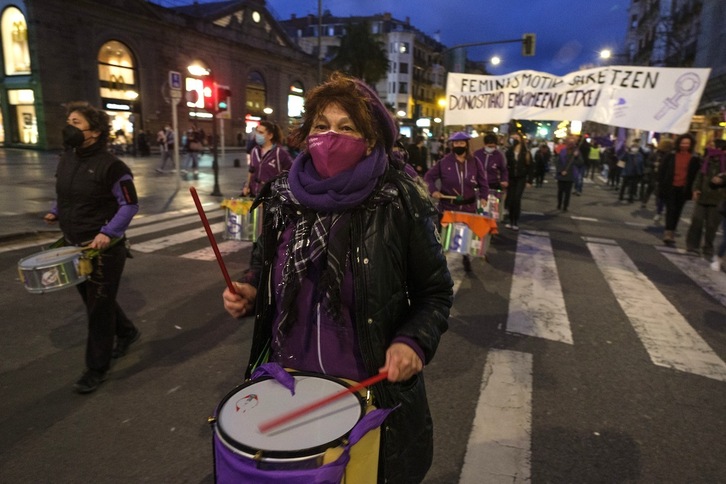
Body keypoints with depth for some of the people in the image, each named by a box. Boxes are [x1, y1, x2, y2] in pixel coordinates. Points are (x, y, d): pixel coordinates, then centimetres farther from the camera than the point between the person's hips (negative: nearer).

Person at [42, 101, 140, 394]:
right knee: (92, 300, 21)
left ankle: (97, 368, 18)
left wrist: (108, 232, -25)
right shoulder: (66, 159, 6)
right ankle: (126, 332, 45)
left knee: (98, 307, 3)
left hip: (103, 248, -8)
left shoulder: (110, 165, -17)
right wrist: (55, 212, 3)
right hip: (73, 245, 8)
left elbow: (130, 205, -15)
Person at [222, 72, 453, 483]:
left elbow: (436, 291, -7)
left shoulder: (400, 203, -16)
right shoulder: (284, 197, -3)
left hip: (372, 390, -3)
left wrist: (414, 341, -23)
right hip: (290, 382, 4)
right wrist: (249, 291, -8)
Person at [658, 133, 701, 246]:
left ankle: (670, 234, 19)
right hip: (670, 188, -1)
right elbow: (662, 171, 3)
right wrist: (662, 185, -4)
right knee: (670, 210, -9)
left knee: (677, 212, 9)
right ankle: (668, 234, -11)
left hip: (683, 189, 2)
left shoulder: (694, 160, 2)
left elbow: (695, 175, 3)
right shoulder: (670, 156, 2)